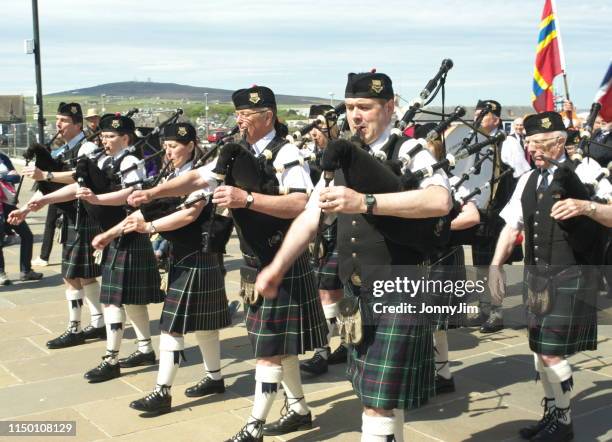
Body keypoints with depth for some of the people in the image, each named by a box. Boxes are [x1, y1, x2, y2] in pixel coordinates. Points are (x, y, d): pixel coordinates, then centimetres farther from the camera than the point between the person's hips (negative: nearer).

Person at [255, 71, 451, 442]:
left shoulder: (410, 151, -10)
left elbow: (440, 201, -29)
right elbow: (311, 217, 11)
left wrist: (365, 202, -35)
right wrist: (278, 267, 3)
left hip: (399, 295, -7)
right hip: (356, 292, 7)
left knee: (380, 400, -5)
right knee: (374, 392, 20)